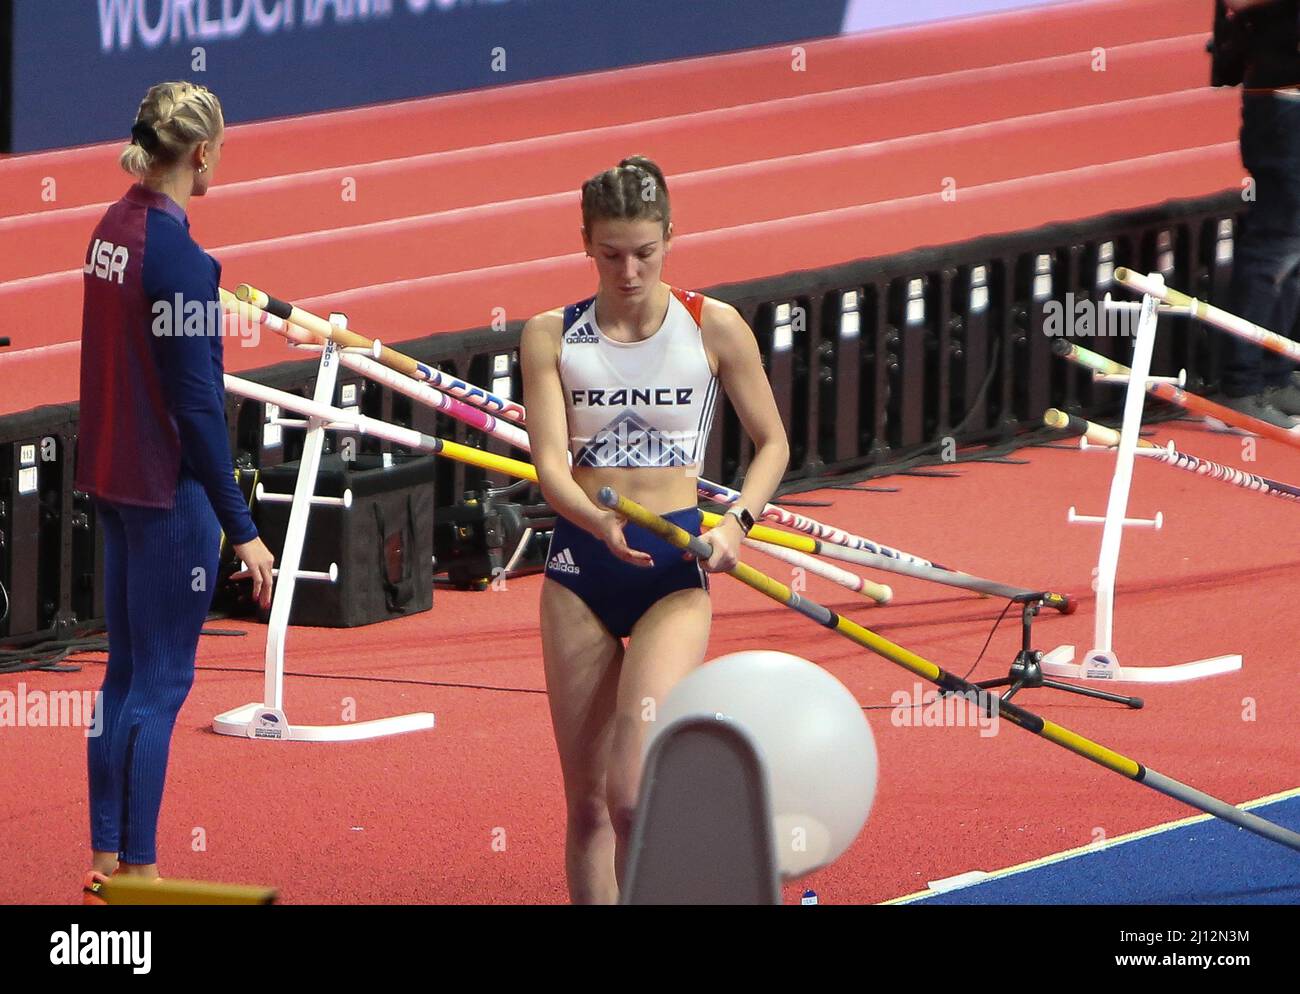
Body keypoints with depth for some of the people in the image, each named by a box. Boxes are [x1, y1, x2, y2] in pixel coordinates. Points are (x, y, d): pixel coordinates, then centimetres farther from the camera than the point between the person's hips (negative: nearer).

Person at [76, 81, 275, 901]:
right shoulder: (177, 252, -20)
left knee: (127, 671, 16)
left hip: (113, 478, 9)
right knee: (162, 679, -1)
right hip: (169, 487, -9)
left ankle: (108, 857, 22)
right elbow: (196, 403, -20)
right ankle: (137, 871, 4)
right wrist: (241, 528, -17)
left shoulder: (114, 228, 6)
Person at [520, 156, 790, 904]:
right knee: (586, 803, 6)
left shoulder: (714, 329, -2)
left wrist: (737, 523, -11)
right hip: (580, 567, 2)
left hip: (675, 570, -2)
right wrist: (600, 523, -29)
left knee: (633, 792, -17)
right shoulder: (552, 337, 1)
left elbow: (772, 442, 7)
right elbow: (550, 461, -8)